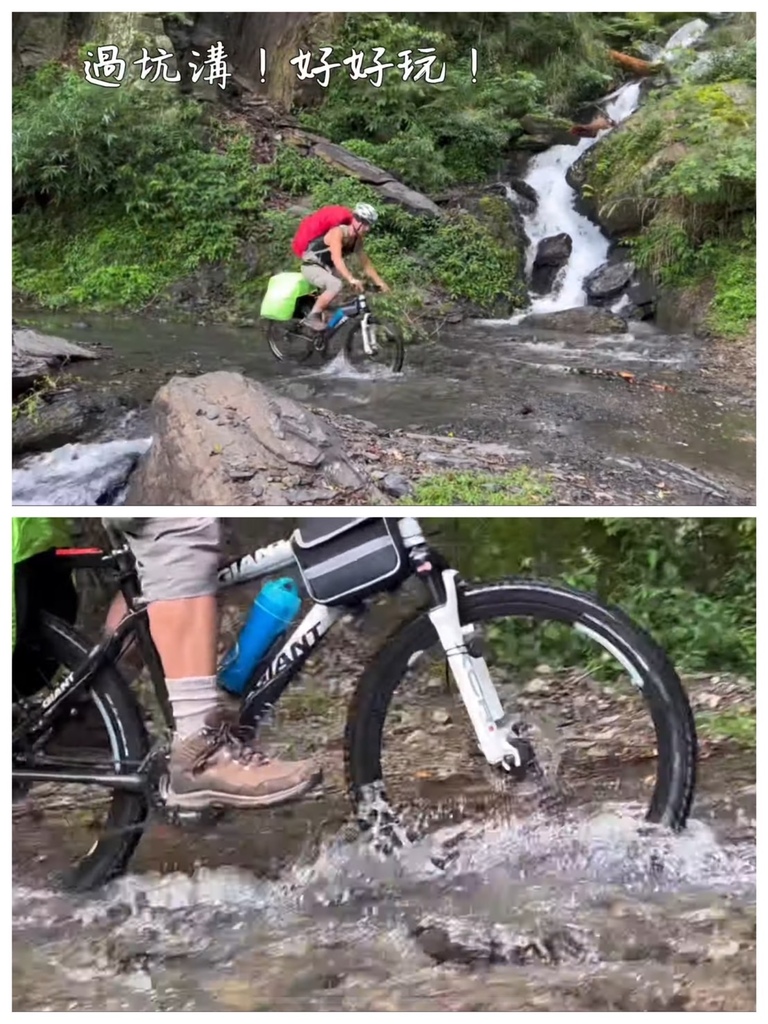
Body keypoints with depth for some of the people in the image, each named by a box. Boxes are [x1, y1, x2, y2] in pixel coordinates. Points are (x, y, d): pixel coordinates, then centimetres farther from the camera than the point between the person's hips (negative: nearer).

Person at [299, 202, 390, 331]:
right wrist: (351, 279, -54)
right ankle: (312, 316, -20)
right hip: (311, 265, -9)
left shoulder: (358, 240, -3)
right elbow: (336, 259, -42)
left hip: (326, 267, 9)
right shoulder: (338, 232, -27)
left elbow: (366, 264, 3)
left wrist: (379, 282, -7)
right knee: (336, 285, -32)